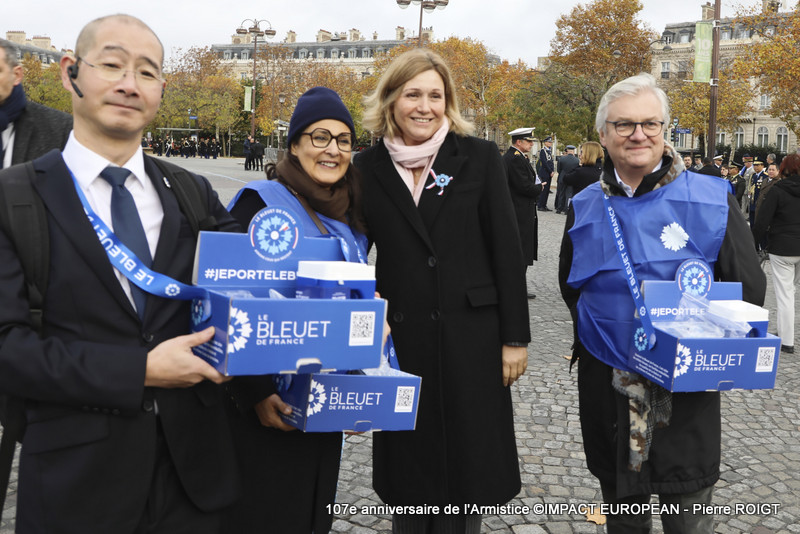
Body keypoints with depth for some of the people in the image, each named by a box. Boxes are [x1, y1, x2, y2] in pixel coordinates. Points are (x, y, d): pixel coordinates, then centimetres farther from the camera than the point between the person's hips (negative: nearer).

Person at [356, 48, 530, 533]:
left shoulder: (480, 157, -2)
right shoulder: (368, 169, 2)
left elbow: (507, 250, -2)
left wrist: (514, 337, -5)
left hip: (471, 336, -1)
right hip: (400, 340, 1)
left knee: (469, 467, 9)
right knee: (409, 469, 12)